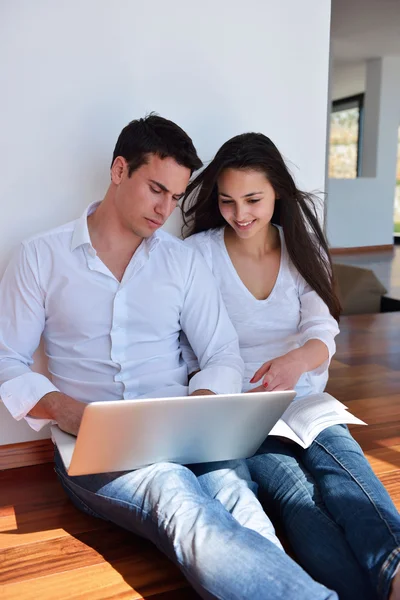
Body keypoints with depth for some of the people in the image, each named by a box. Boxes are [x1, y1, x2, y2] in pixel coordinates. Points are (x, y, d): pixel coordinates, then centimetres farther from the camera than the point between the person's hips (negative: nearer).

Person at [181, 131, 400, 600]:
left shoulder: (301, 248, 10)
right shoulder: (199, 252, 2)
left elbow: (322, 331, -2)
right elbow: (185, 347, 0)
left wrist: (298, 359, -28)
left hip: (302, 398, 2)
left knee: (339, 459, -34)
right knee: (292, 490, -33)